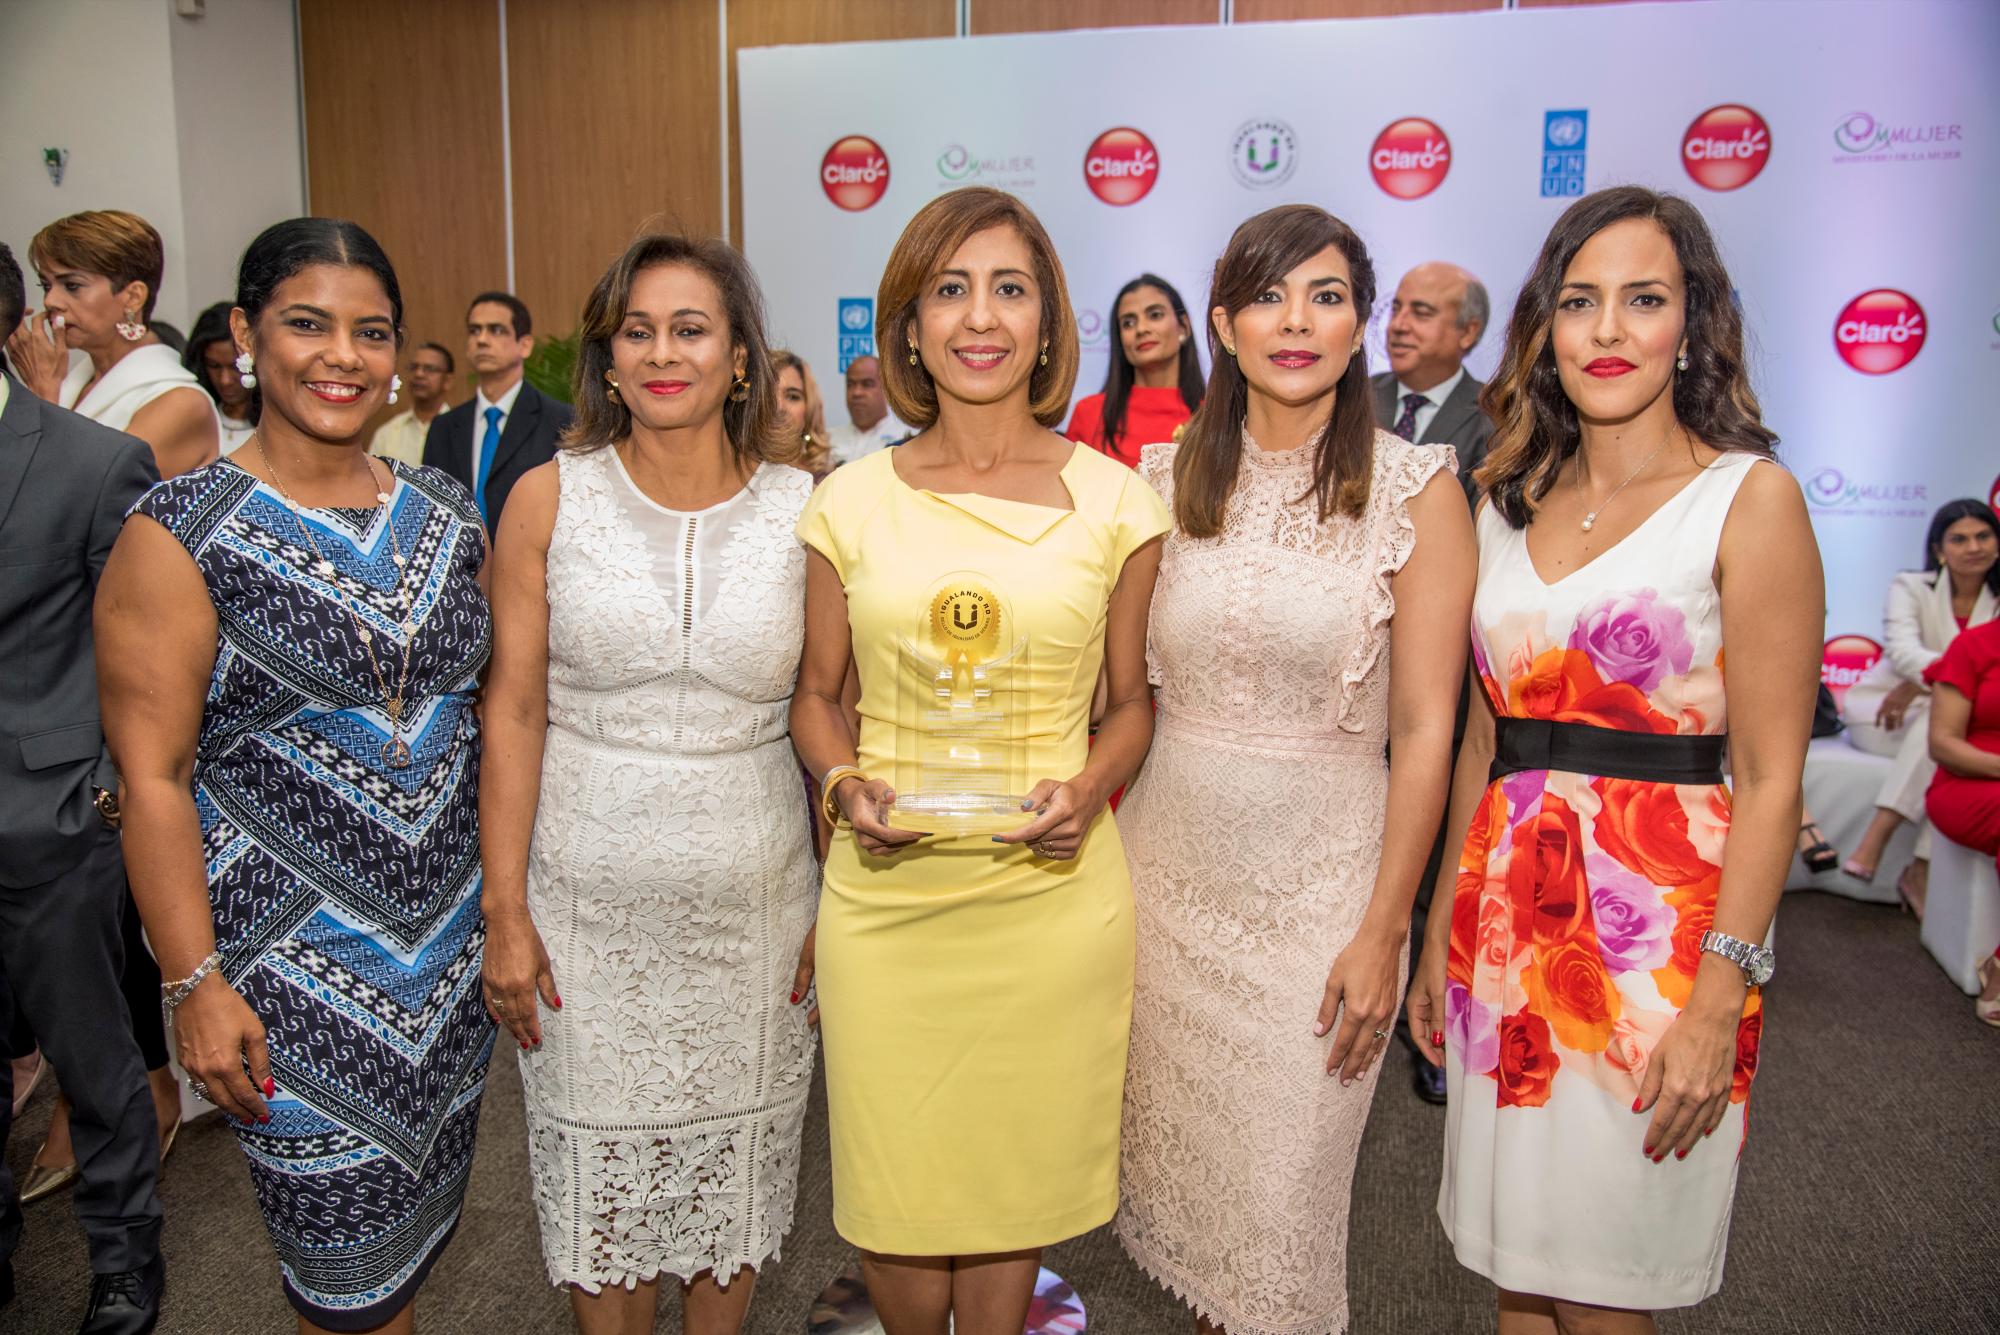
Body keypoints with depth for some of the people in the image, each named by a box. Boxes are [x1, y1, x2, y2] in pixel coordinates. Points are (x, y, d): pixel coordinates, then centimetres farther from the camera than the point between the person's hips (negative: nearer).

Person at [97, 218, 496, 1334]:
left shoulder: (446, 513, 3)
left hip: (453, 924, 5)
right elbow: (153, 775, -11)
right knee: (339, 1215, 9)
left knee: (429, 1184, 18)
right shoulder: (179, 534, -11)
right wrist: (195, 984, -12)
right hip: (289, 945, -4)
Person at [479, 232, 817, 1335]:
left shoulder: (801, 507, -3)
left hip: (753, 902, 1)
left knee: (734, 1170, 16)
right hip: (587, 902, 0)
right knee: (600, 1172, 14)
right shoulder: (549, 499, -4)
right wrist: (504, 910, -4)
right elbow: (514, 711, -3)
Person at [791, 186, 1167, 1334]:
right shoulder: (852, 501, 1)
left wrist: (1088, 791, -11)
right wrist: (846, 785, -9)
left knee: (1018, 1177, 14)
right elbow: (817, 696, 10)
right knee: (895, 1190, 12)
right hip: (886, 891, 1)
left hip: (1052, 890, 0)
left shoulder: (1113, 500, -1)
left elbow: (1132, 700, 8)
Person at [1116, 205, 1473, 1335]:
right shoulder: (1166, 479, 2)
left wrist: (1385, 929, -10)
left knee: (1286, 1188, 8)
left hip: (1319, 878, -3)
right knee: (1179, 1146, 17)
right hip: (1167, 858, 3)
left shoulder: (1416, 489, -8)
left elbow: (1425, 730, -9)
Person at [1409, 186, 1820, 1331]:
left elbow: (1769, 779, -10)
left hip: (1657, 931, -4)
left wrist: (1721, 1001, -15)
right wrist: (1444, 937, 12)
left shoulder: (1749, 497, -6)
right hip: (1507, 923, 5)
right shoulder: (1510, 506, 9)